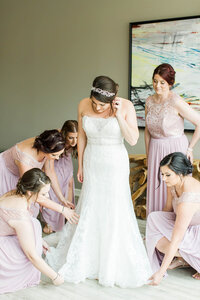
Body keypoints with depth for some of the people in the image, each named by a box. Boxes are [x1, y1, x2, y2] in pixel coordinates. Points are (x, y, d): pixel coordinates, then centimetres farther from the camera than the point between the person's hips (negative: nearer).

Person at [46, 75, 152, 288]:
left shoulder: (126, 106, -15)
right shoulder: (84, 105, -7)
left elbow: (133, 140, -16)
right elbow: (81, 137, 3)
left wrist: (118, 115, -23)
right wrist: (80, 166, 7)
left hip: (115, 164, -2)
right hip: (92, 163, 3)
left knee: (115, 212, 3)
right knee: (89, 209, 11)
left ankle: (116, 263, 21)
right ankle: (85, 259, 29)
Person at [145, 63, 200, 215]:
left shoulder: (176, 102, -16)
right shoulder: (150, 101, 3)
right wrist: (148, 155, 12)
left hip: (175, 150, -6)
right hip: (156, 151, 6)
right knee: (155, 189, 12)